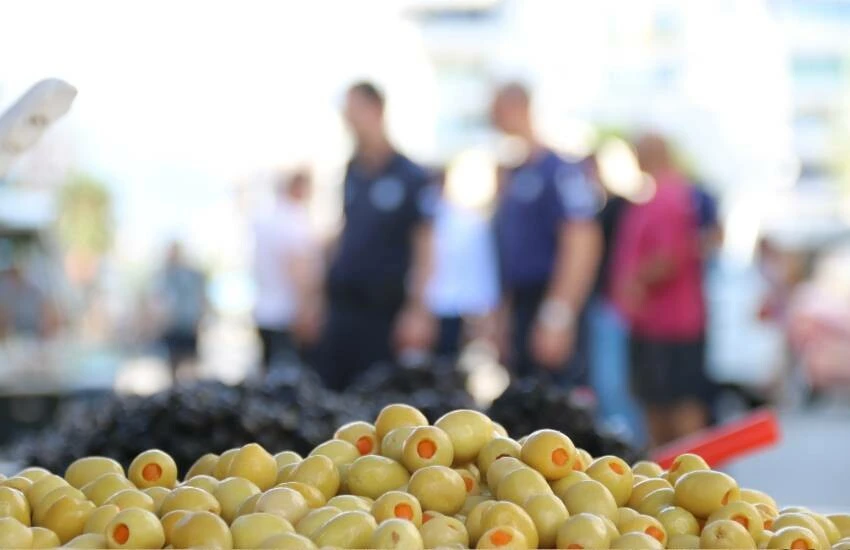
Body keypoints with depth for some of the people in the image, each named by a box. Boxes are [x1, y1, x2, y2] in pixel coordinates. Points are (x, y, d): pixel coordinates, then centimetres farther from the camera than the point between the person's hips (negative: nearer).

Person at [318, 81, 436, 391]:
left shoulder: (410, 177, -6)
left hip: (384, 310, -6)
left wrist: (417, 310, -14)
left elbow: (424, 249, -8)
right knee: (331, 387, 4)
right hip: (343, 304, 6)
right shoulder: (353, 171, 12)